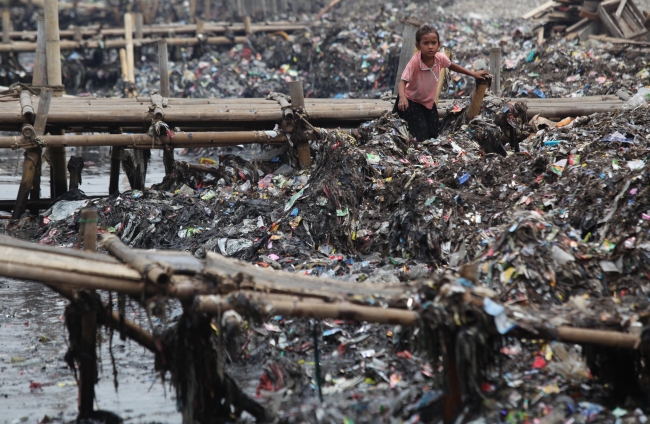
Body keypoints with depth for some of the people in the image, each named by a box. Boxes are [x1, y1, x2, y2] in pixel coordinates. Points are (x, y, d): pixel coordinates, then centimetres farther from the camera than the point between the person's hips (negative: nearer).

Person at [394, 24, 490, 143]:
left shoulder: (440, 58, -16)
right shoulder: (415, 61, -31)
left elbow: (451, 66, 7)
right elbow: (403, 81, -34)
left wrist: (473, 74, 11)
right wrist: (402, 97, -54)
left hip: (429, 101, 6)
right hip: (412, 101, -6)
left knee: (433, 134, 9)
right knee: (421, 136, -14)